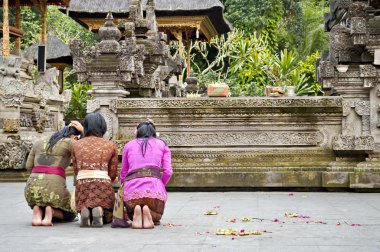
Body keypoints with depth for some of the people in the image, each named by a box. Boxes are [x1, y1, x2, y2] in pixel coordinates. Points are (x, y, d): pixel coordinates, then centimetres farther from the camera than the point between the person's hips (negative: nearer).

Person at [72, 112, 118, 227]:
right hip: (103, 183, -2)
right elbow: (113, 174, 9)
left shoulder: (77, 145, 11)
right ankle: (99, 211, -18)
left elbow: (76, 170, 16)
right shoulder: (111, 146, 5)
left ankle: (84, 211, -12)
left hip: (82, 184, 2)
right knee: (107, 218, 18)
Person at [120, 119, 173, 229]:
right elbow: (168, 172, 9)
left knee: (132, 217, 30)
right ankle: (149, 217, -7)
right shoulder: (162, 145, 19)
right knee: (156, 218, 29)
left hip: (132, 189, 1)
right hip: (154, 187, -1)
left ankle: (136, 213, -6)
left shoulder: (129, 145, 22)